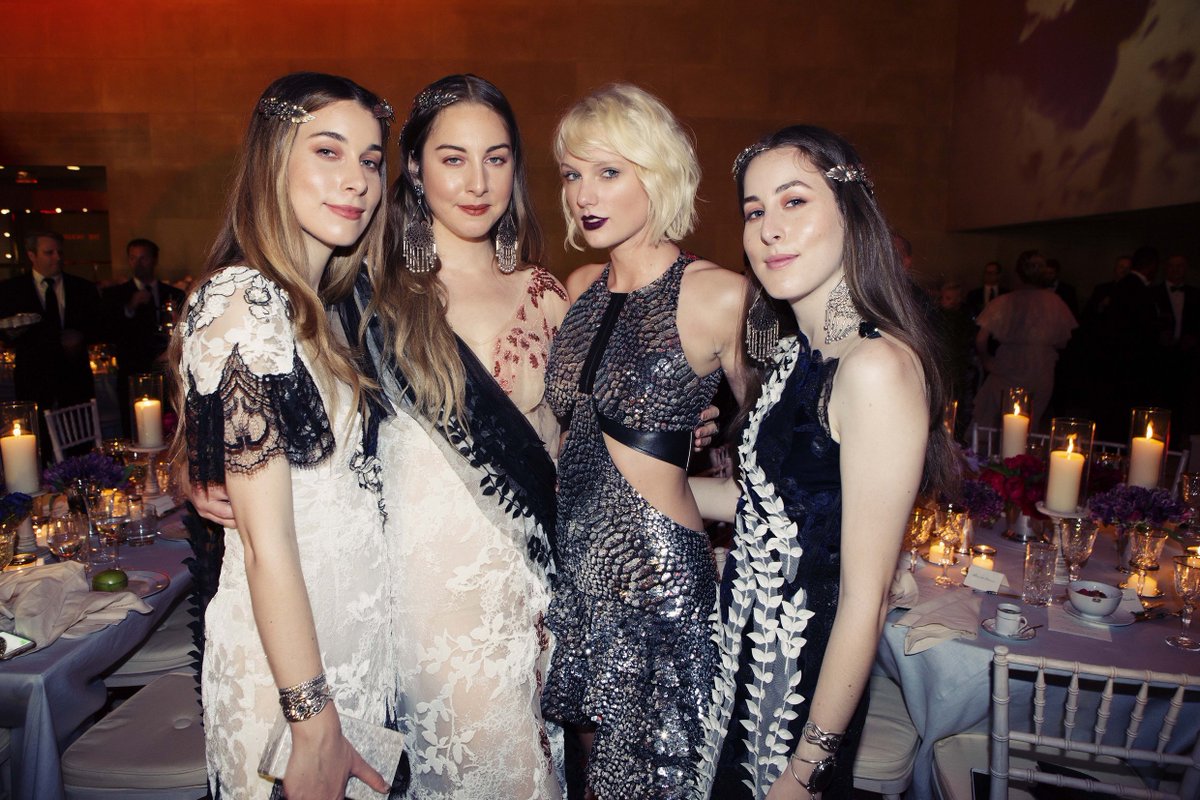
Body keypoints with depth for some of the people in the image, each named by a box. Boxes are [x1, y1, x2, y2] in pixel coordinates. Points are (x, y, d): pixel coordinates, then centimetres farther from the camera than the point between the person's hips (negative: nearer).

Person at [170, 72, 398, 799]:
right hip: (294, 662, -8)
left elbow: (341, 485, 7)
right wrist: (315, 728, -17)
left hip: (357, 638, 8)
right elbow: (265, 543, -21)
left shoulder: (310, 307, 6)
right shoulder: (246, 303, -20)